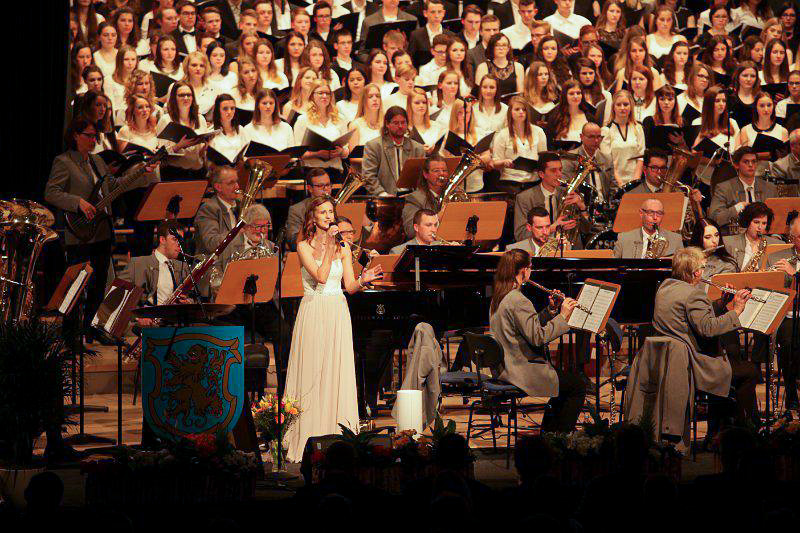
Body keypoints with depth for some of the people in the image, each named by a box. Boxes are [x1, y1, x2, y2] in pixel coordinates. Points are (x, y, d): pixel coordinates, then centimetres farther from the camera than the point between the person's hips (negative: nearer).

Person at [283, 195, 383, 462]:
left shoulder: (343, 247, 10)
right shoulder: (304, 246, 0)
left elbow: (350, 286, 6)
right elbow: (320, 277, -13)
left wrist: (363, 281, -14)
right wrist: (329, 246, -12)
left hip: (337, 314, 3)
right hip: (313, 312, -3)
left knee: (337, 369, -1)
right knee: (311, 370, -4)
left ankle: (335, 431, 1)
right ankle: (309, 434, 0)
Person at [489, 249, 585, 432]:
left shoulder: (499, 297, 10)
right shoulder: (517, 300, -22)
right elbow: (538, 337, -26)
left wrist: (550, 310, 6)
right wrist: (562, 316, -19)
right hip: (521, 372, -10)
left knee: (563, 378, 27)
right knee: (578, 387, 0)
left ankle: (548, 431, 28)